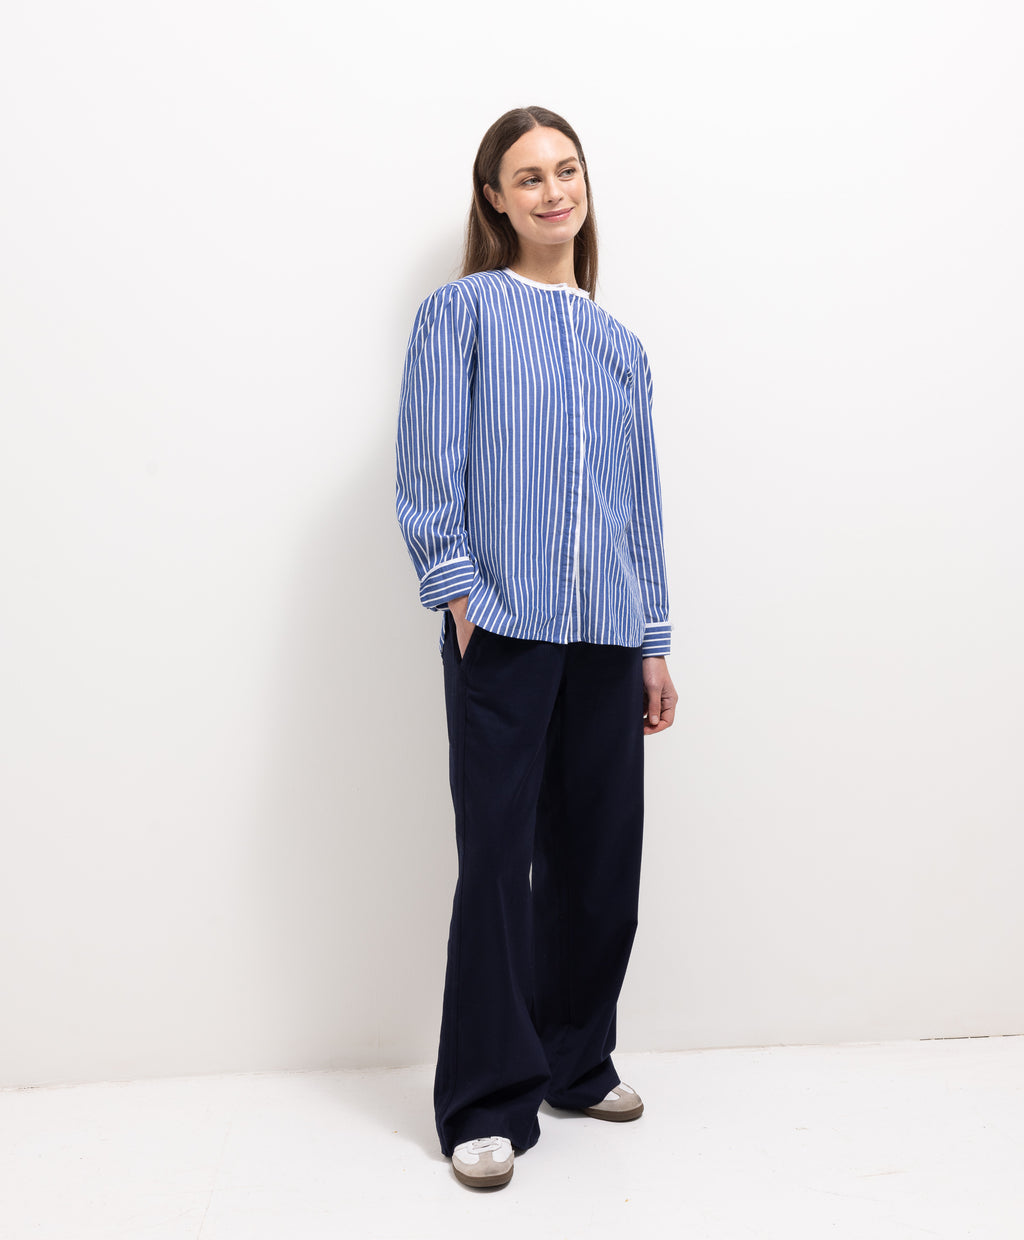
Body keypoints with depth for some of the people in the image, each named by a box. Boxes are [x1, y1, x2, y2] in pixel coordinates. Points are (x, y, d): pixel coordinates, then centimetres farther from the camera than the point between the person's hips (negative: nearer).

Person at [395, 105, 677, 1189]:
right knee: (497, 857, -4)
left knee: (600, 853, 9)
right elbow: (430, 471, -3)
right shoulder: (463, 311, 5)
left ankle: (574, 1060, 27)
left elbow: (640, 498, 18)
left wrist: (654, 643, 15)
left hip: (605, 633, 5)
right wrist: (460, 594, -13)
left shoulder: (619, 346, 19)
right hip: (504, 625, -5)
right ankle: (488, 1102, 9)